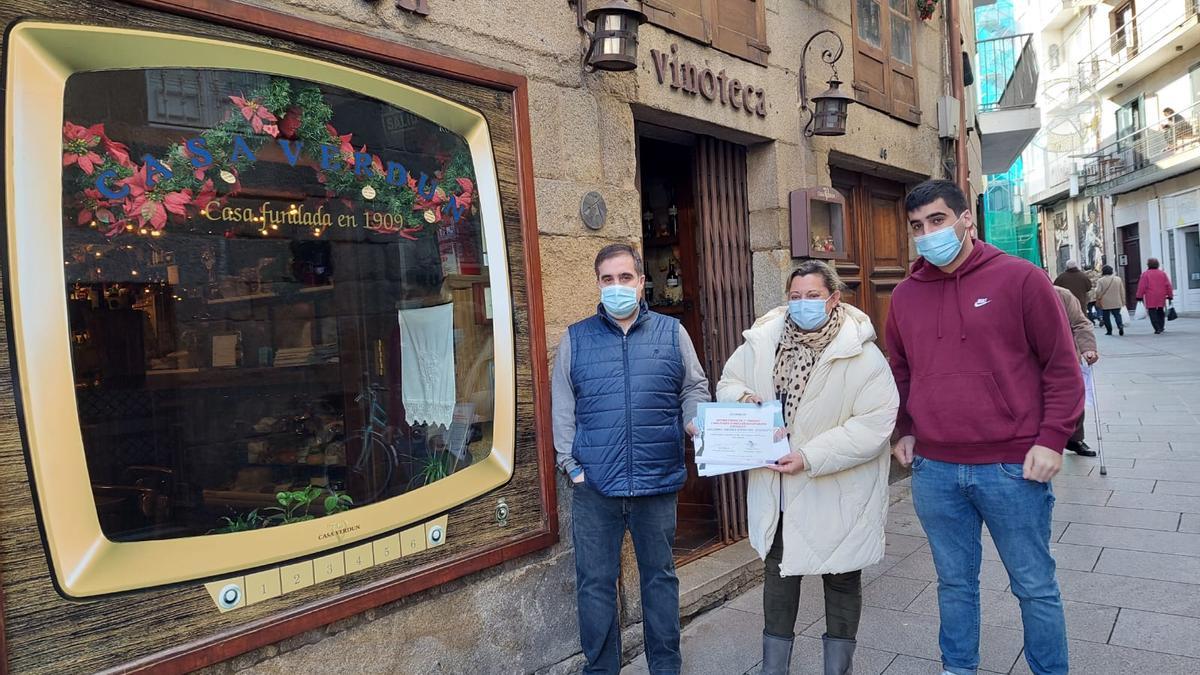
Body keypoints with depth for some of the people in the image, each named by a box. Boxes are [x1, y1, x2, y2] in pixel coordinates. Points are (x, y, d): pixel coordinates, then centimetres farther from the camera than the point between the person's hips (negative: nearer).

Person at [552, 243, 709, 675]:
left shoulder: (672, 333, 4)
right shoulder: (576, 339, 4)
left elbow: (694, 389, 10)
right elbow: (562, 408, 5)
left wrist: (695, 421, -10)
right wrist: (570, 463, -2)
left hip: (658, 481, 1)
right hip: (594, 485, 0)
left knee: (660, 576, 15)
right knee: (595, 583, 9)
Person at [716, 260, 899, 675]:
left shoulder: (861, 354, -16)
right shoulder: (763, 340, -2)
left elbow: (875, 422, -22)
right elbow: (728, 382, 11)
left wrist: (811, 457, -27)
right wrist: (742, 397, -13)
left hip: (836, 492, -4)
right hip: (777, 489, 4)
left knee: (841, 579, 15)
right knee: (779, 573, 18)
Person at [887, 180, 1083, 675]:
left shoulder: (1019, 279, -5)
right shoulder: (905, 295, 6)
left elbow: (1062, 367, -4)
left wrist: (1052, 439, -9)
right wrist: (904, 432, 12)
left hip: (1013, 467, -3)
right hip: (933, 470, 3)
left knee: (1035, 586, 12)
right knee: (954, 583, 17)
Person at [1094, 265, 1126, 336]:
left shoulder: (1101, 281, -8)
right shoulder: (1118, 279, 5)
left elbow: (1098, 292, -12)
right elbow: (1122, 291, 9)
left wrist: (1098, 301, -1)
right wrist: (1123, 301, 16)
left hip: (1105, 303, -3)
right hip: (1117, 303, 3)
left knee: (1106, 317, 6)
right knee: (1117, 315, 11)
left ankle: (1109, 331, 6)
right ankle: (1120, 325, -14)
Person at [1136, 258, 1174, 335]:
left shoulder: (1145, 274, -5)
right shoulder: (1163, 273, 7)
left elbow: (1142, 286, -8)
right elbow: (1168, 285, 6)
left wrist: (1139, 296, -3)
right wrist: (1170, 295, 12)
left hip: (1150, 298, -4)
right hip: (1161, 297, 4)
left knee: (1152, 313, -2)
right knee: (1160, 311, 19)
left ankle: (1157, 329, -8)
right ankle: (1161, 327, 21)